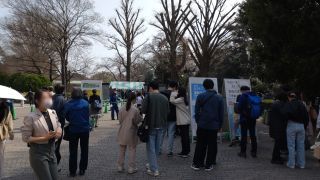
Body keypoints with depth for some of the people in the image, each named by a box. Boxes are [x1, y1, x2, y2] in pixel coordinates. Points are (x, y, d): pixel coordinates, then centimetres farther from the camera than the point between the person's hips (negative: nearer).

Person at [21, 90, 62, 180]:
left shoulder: (53, 112, 3)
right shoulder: (31, 117, -16)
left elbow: (58, 126, 16)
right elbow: (26, 138, -14)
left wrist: (59, 131, -7)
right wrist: (45, 138, -20)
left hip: (51, 150, 6)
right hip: (38, 152, -6)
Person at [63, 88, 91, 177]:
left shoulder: (68, 104, -9)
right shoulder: (85, 103, -8)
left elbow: (66, 116, -2)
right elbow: (88, 115, -4)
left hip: (73, 130, 0)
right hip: (85, 129, 0)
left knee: (73, 151, 12)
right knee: (84, 150, 14)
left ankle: (72, 171, 15)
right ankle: (82, 169, 18)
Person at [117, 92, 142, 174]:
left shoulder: (122, 109, -3)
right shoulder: (135, 109, -16)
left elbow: (120, 120, 3)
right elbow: (137, 121, -10)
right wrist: (141, 116, 8)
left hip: (122, 132, 4)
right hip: (131, 132, -4)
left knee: (122, 150, 16)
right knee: (132, 150, 8)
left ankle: (120, 167, 25)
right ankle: (131, 168, 13)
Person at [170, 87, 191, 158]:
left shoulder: (180, 99, -14)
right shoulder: (185, 99, 13)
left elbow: (172, 101, -21)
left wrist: (172, 94, -7)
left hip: (182, 121, -9)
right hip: (187, 120, 9)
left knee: (184, 136, -5)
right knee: (186, 136, 13)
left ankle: (184, 152, -1)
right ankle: (187, 151, 21)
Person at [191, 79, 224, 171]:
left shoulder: (200, 96, -4)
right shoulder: (219, 98, 1)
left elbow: (196, 111, -3)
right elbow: (221, 113, 4)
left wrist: (198, 122, 9)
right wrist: (220, 125, 13)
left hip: (202, 125, 0)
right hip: (214, 126, 1)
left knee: (200, 145, 9)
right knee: (212, 145, 9)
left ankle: (197, 164, 15)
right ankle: (209, 165, 13)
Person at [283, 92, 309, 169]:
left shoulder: (288, 104, -4)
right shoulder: (302, 104, 11)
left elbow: (287, 114, -21)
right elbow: (307, 117, 12)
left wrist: (288, 119, -2)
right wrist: (305, 126, 18)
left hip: (292, 125, -4)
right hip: (301, 126, 4)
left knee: (291, 146, 2)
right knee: (301, 145, 11)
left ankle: (291, 164, 6)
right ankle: (301, 164, 17)